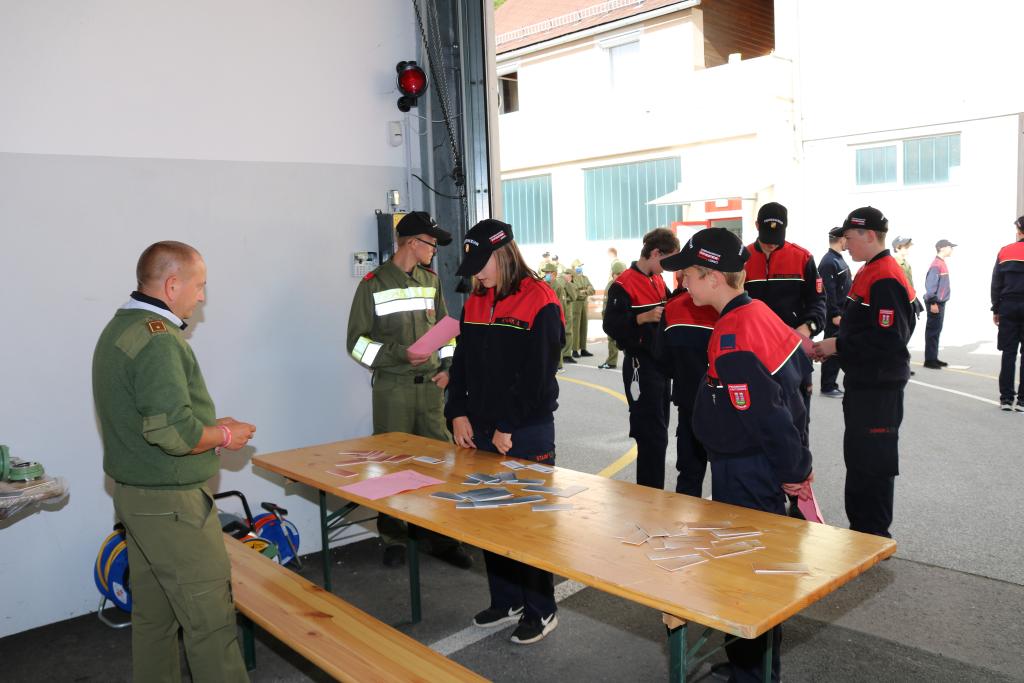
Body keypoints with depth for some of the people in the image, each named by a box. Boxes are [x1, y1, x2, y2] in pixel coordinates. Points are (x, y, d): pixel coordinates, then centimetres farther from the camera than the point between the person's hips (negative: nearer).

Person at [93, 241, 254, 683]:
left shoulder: (117, 330, 11)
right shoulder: (158, 339, -21)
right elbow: (172, 432, -29)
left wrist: (208, 426, 12)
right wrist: (224, 437, -11)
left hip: (134, 494, 10)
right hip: (171, 502, -10)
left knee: (153, 614, 19)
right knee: (210, 620, -2)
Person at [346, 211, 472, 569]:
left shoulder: (431, 280, 12)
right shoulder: (374, 284, -3)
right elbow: (357, 341, -3)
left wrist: (447, 366, 7)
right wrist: (401, 354, -14)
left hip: (431, 386, 4)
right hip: (392, 388, -4)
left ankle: (442, 537, 14)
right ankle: (393, 540, 17)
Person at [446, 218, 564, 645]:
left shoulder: (540, 303, -11)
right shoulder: (474, 303, 10)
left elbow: (537, 376, -15)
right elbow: (462, 365, 12)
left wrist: (508, 428, -14)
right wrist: (459, 414, 0)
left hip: (527, 434, -7)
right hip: (481, 432, 7)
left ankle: (540, 611, 19)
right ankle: (505, 601, 30)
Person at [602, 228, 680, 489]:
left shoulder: (658, 280, 12)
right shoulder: (624, 284, -13)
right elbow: (611, 325, -18)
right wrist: (642, 318, -28)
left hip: (661, 364, 9)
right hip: (641, 367, -9)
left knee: (658, 433, 15)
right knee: (653, 436, -8)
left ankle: (653, 491, 27)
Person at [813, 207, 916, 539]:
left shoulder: (885, 280, -19)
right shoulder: (869, 273, 13)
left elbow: (888, 338, -25)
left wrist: (838, 345, -17)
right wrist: (835, 345, 8)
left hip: (879, 388, -11)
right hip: (863, 382, 11)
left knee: (873, 462, -1)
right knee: (857, 457, 18)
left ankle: (875, 537, 11)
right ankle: (859, 528, 31)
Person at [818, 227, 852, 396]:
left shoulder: (839, 259, 15)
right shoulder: (828, 261, -15)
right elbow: (829, 291, -21)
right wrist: (835, 314, -22)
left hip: (842, 313, 9)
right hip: (834, 315, -9)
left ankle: (831, 384, 20)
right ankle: (828, 387, 4)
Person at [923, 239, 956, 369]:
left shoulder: (942, 263, 14)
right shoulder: (936, 265, -16)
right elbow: (930, 284, -22)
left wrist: (940, 302, 21)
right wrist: (932, 302, -24)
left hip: (940, 302, 10)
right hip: (935, 303, -10)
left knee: (937, 331, 13)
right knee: (932, 331, -6)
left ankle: (934, 358, 20)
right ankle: (929, 360, -2)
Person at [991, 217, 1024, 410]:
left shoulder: (1005, 252, 4)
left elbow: (996, 284, 5)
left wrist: (996, 309, 10)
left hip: (1008, 307, 2)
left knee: (1008, 353, 5)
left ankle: (1006, 398, 4)